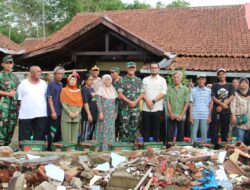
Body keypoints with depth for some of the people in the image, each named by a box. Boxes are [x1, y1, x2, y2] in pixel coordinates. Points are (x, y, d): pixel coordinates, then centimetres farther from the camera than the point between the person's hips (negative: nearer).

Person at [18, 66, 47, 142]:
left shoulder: (44, 83, 11)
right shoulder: (23, 84, 4)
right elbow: (19, 99, 5)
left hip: (41, 114, 2)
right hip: (26, 115, -2)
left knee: (40, 137, 4)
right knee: (25, 137, 2)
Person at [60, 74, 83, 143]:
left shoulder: (78, 91, 12)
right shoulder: (64, 90, 2)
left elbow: (81, 103, 7)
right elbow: (63, 103, -6)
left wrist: (77, 112, -9)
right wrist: (69, 112, -15)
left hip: (76, 115, 3)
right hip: (66, 115, -3)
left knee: (75, 133, 4)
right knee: (66, 133, -5)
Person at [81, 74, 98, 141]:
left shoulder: (92, 89, 14)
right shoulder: (84, 89, -10)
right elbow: (85, 103, -16)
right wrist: (89, 114, -20)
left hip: (94, 114, 8)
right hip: (88, 115, -8)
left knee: (91, 132, 14)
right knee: (86, 132, -3)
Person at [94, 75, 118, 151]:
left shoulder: (113, 90, 13)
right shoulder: (101, 89, -3)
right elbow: (98, 102, -9)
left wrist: (115, 112, 11)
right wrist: (100, 112, -17)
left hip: (111, 114, 5)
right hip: (104, 113, -5)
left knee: (111, 129, 4)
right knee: (103, 129, -5)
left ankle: (110, 147, 10)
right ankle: (103, 148, 0)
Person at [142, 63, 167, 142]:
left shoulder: (162, 80, 6)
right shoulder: (145, 80, 12)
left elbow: (163, 93, -4)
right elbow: (142, 92, 4)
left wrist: (153, 101, -12)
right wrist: (147, 101, -12)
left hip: (157, 108, -1)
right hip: (146, 108, 2)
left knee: (156, 128, 3)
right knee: (146, 127, 3)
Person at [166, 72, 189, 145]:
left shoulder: (185, 89, 4)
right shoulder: (170, 89, 8)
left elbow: (186, 103, 0)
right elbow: (168, 102, 3)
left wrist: (181, 115, -8)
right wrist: (170, 113, -8)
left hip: (181, 116, 0)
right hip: (171, 116, 0)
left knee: (180, 135, 5)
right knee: (169, 135, -1)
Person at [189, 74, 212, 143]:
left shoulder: (209, 91, 8)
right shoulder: (193, 90, 5)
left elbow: (210, 104, 9)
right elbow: (191, 103, 4)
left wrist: (210, 116, 3)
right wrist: (190, 116, -2)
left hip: (205, 116, 1)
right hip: (195, 116, -1)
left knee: (204, 134, 4)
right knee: (193, 133, 2)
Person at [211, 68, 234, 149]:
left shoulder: (230, 86, 9)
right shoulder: (215, 86, 7)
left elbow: (231, 97, -3)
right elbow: (213, 97, -2)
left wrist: (221, 106, -12)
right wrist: (222, 104, -18)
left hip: (226, 110, 1)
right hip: (216, 110, -1)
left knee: (225, 128, 7)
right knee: (215, 129, -4)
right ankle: (215, 144, 0)